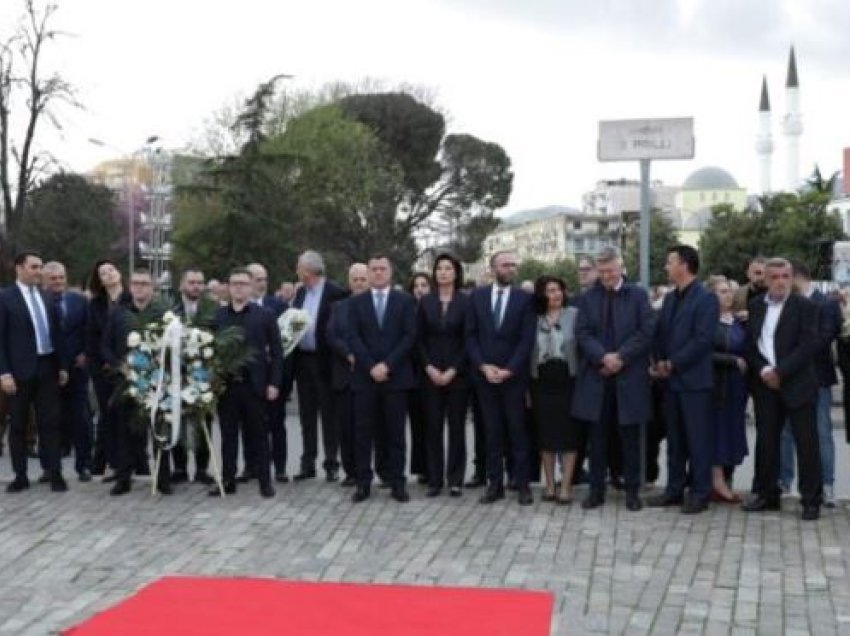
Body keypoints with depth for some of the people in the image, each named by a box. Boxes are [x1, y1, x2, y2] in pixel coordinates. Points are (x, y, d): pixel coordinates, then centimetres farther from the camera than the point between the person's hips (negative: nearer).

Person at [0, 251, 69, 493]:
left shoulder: (47, 298, 11)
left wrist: (62, 366, 10)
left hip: (47, 368, 4)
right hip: (20, 370, -4)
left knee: (49, 422, 5)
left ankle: (54, 473, 9)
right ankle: (20, 476, 13)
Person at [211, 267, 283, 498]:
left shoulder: (265, 315, 2)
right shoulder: (218, 316, 7)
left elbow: (276, 351, 1)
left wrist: (274, 383, -5)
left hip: (255, 385, -2)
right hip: (226, 385, 2)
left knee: (258, 435, 5)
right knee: (228, 435, 8)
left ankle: (265, 481, 12)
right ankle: (227, 480, 16)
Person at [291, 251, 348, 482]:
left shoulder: (336, 293, -10)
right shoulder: (300, 293, 11)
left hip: (324, 361, -6)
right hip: (303, 360, 6)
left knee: (329, 413, 2)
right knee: (307, 415, 11)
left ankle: (331, 464, 8)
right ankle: (308, 463, 18)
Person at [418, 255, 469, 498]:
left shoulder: (466, 302, 0)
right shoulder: (425, 302, 6)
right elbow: (420, 339, 5)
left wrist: (453, 370, -10)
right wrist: (429, 368, -7)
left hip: (457, 374, -2)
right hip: (430, 374, 2)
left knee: (456, 426, 2)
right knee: (433, 427, 3)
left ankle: (455, 480, 8)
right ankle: (435, 479, 9)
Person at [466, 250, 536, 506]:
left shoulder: (524, 298, 1)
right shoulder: (477, 296, 7)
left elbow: (527, 339, -4)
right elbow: (470, 335, 4)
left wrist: (509, 369, -13)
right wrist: (483, 366, -8)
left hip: (514, 375, -2)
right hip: (484, 374, 2)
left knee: (518, 430, 2)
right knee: (492, 431, 5)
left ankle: (522, 484, 7)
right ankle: (495, 483, 10)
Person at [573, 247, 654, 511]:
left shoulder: (638, 295, 4)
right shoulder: (587, 298, 8)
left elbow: (647, 331, -4)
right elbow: (582, 334, 0)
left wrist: (621, 357, -13)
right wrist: (603, 357, -15)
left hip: (630, 376, -1)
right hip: (596, 376, 1)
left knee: (630, 437, 5)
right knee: (598, 437, 5)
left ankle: (632, 491, 14)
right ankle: (596, 490, 13)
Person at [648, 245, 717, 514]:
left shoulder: (705, 298, -9)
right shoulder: (670, 298, 16)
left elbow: (702, 339, -17)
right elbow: (660, 333, 16)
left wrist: (673, 364, -14)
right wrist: (659, 363, 0)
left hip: (694, 380, -8)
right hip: (671, 380, 8)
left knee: (698, 438, 0)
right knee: (674, 438, 12)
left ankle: (699, 493, 7)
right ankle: (674, 489, 21)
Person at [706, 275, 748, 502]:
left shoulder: (739, 321, 9)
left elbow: (746, 350, 15)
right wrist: (734, 360, -14)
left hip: (736, 386, 6)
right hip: (717, 385, -6)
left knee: (732, 431, 8)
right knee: (718, 430, -1)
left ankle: (723, 479, 15)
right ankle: (718, 483, 6)